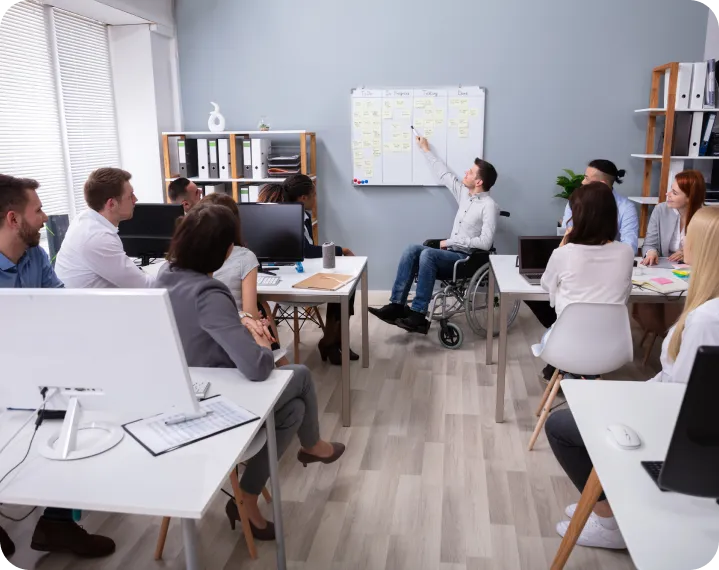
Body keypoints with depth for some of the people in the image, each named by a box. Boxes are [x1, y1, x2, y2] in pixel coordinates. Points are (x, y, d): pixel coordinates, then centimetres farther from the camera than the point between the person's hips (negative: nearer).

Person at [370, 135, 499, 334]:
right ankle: (397, 305, -22)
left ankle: (418, 316, -35)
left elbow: (485, 243, -22)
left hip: (467, 259, -8)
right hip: (452, 253, 8)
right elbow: (444, 174, 23)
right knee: (412, 250, -15)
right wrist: (426, 150, 29)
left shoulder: (489, 206, -13)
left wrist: (451, 241, -16)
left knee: (428, 254, -33)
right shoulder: (464, 193, 11)